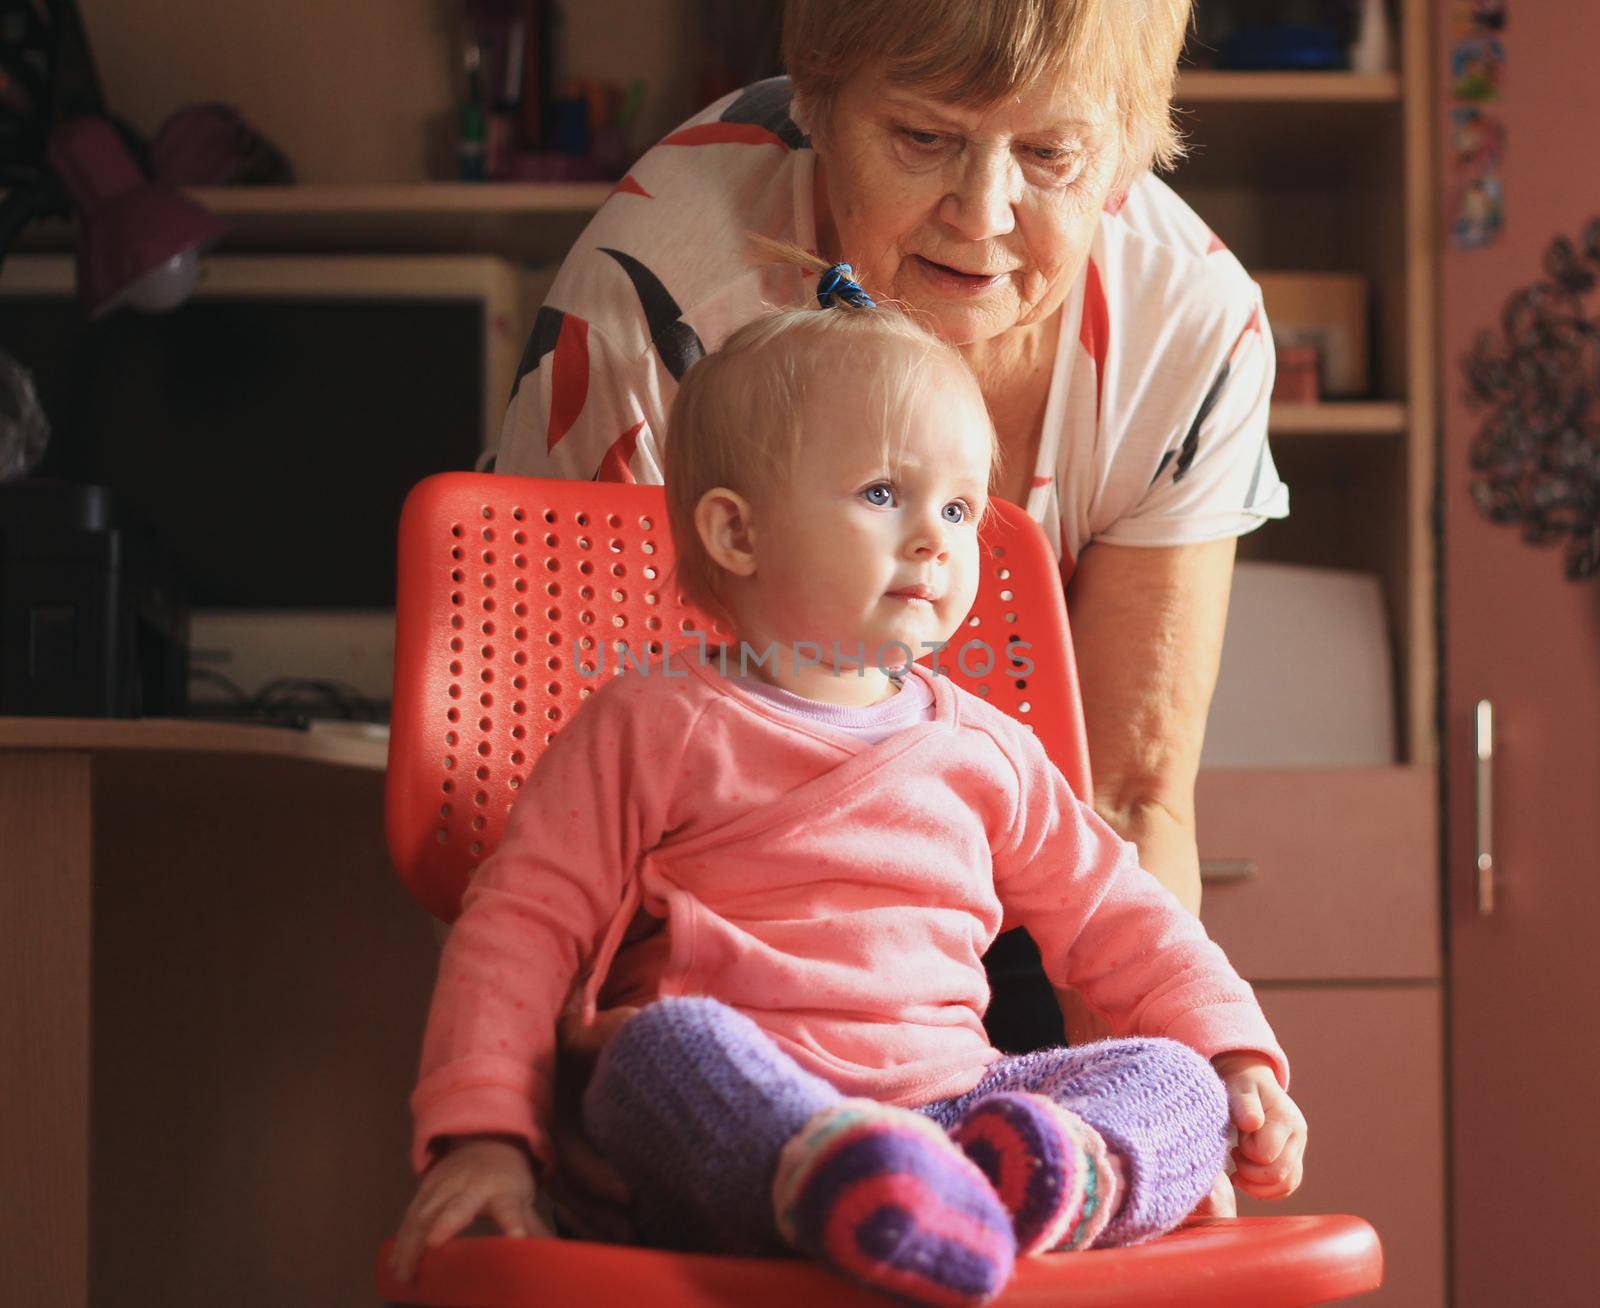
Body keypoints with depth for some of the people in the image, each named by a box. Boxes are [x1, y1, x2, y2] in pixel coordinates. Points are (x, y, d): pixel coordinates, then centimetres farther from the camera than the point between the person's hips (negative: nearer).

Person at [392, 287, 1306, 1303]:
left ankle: (1064, 1179, -44)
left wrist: (1236, 1056, 12)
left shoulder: (985, 750, 21)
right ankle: (832, 1182, -60)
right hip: (740, 1111, -4)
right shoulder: (655, 726, 6)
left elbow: (1112, 914, 27)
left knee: (1176, 1078, -14)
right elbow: (525, 920, 2)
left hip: (947, 1102, 5)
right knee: (670, 1039, -35)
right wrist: (484, 1133, -11)